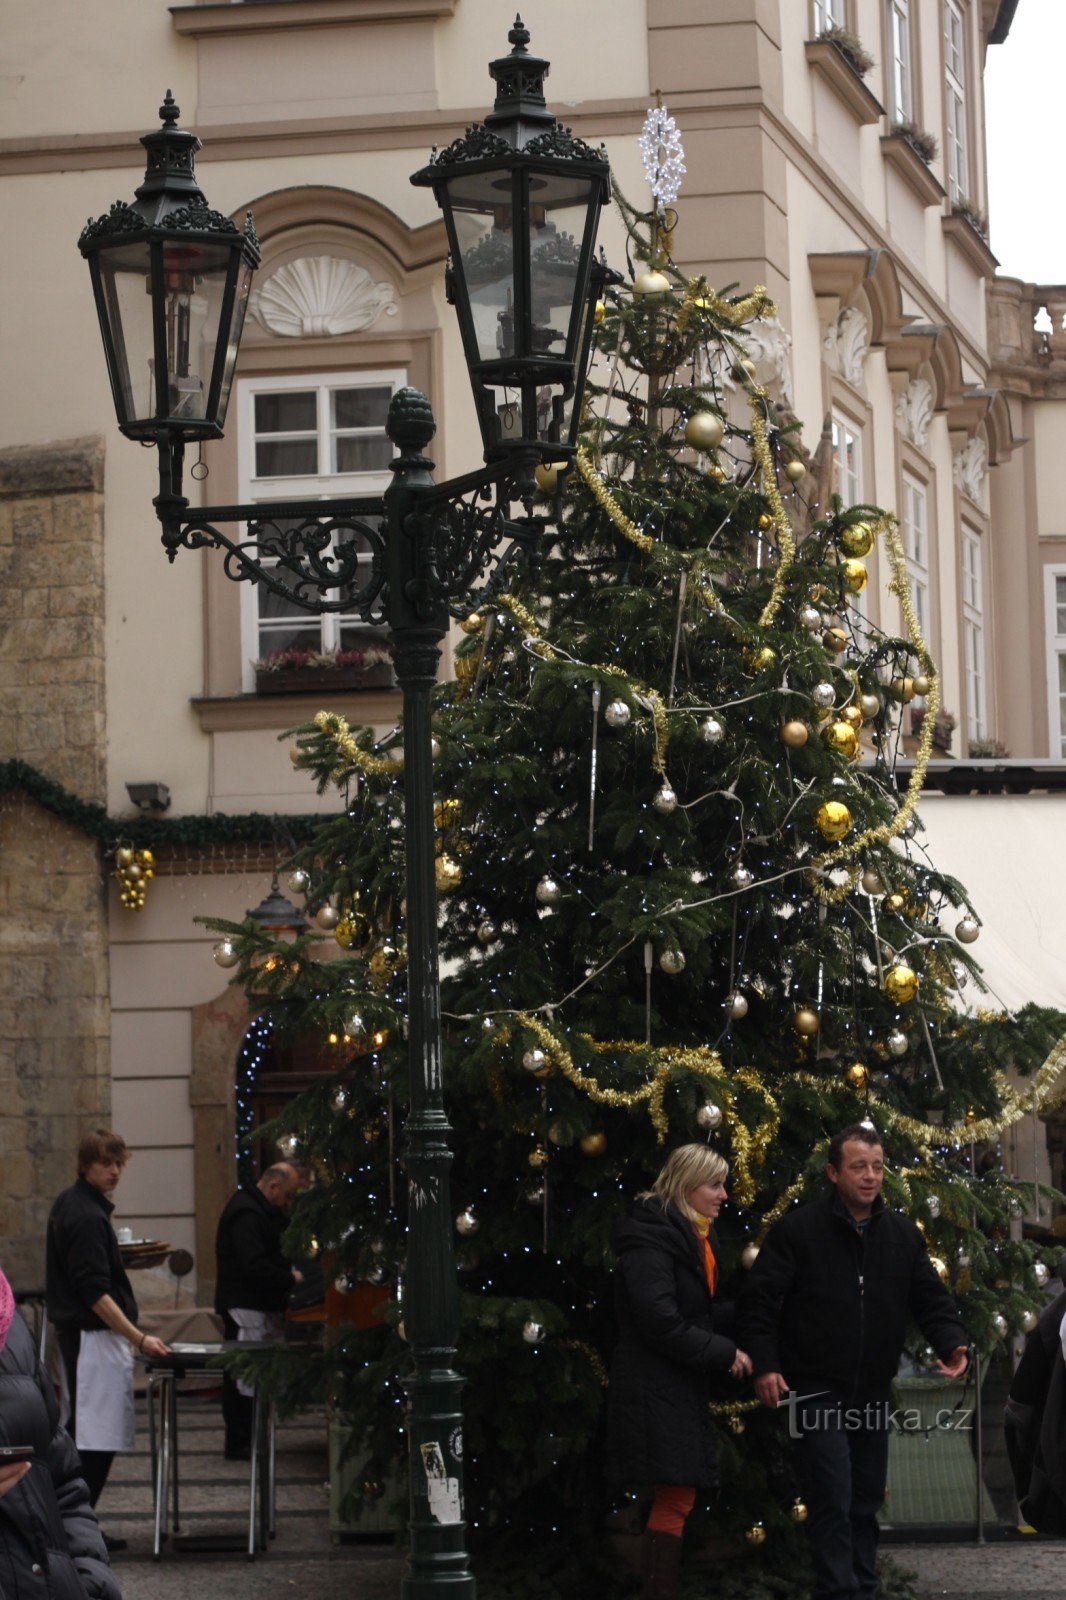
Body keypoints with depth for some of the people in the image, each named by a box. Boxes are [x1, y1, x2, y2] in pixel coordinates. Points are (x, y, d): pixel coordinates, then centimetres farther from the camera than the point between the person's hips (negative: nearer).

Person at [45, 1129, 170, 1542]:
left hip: (73, 1333, 11)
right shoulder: (87, 1216, -18)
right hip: (94, 1337, -11)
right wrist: (139, 1339, -23)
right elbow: (95, 1292, -23)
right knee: (96, 1440, -9)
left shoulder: (69, 1204, 14)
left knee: (82, 1434, 13)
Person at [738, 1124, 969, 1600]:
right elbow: (757, 1301, -8)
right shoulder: (798, 1231, -8)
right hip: (816, 1394, -5)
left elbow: (930, 1297, 11)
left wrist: (951, 1342, -8)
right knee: (833, 1503, -12)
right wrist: (764, 1365, -19)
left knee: (866, 1504, 12)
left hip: (873, 1395, 6)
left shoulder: (902, 1235, 7)